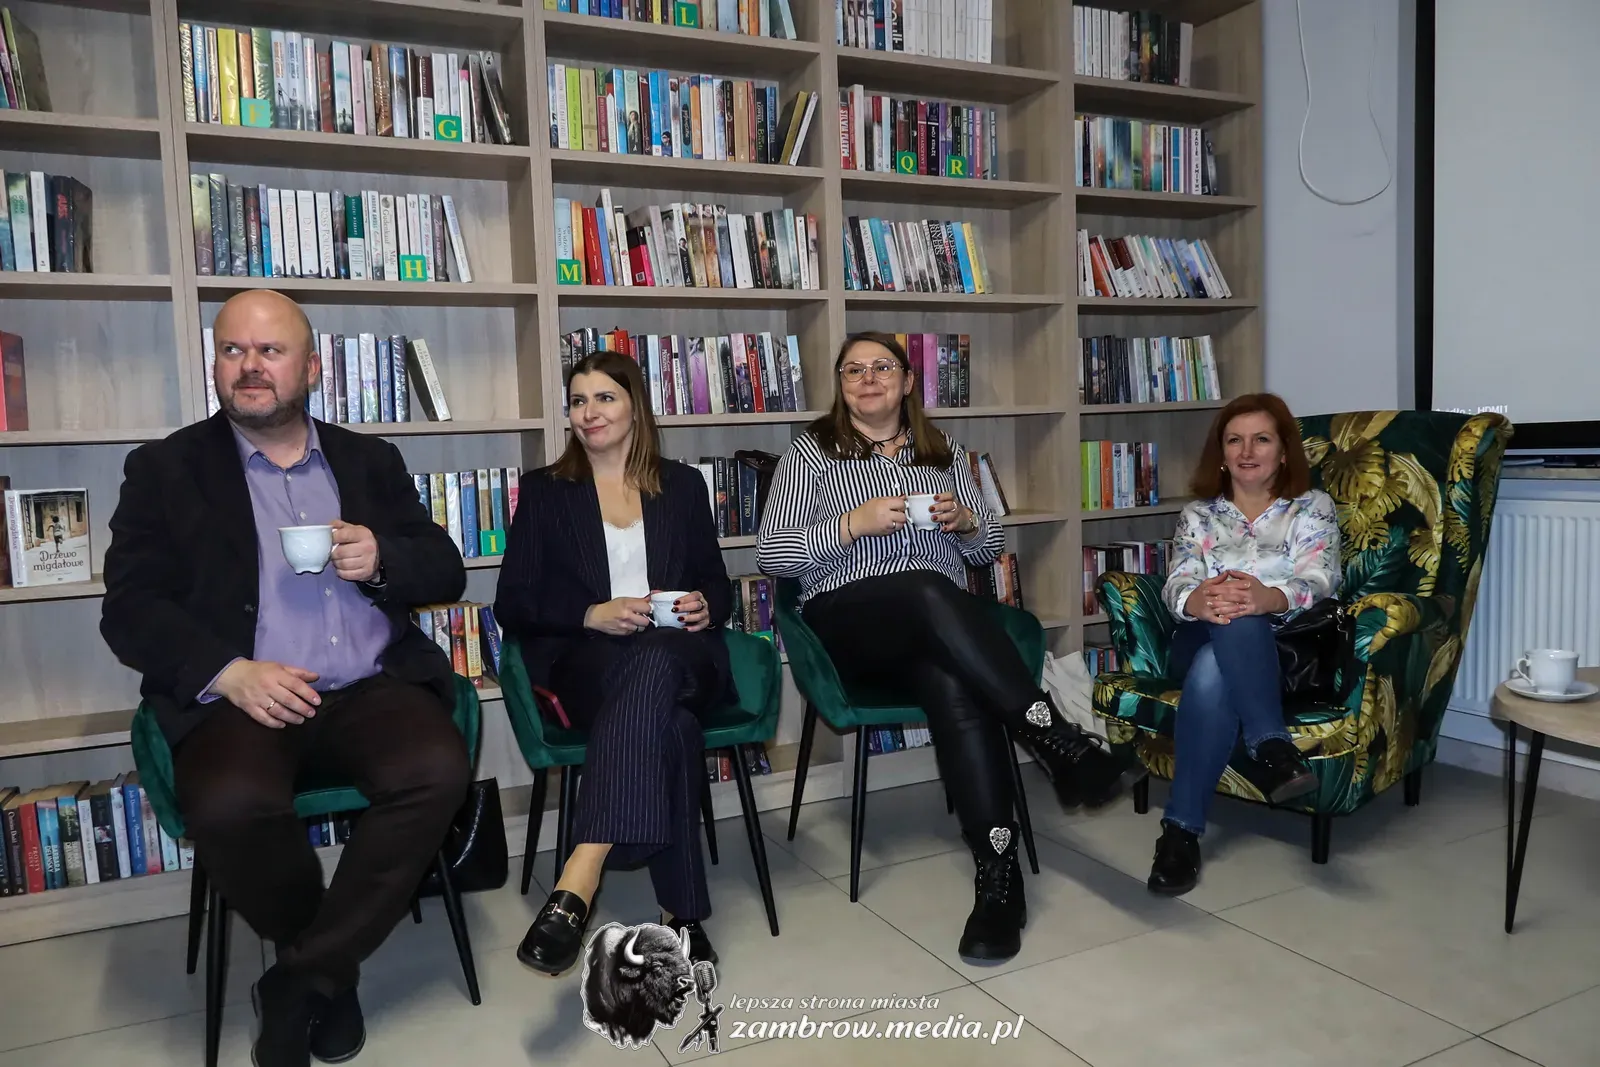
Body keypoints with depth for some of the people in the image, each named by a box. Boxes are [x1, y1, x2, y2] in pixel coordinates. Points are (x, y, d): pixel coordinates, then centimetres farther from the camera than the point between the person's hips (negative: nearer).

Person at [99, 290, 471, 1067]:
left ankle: (301, 981, -8)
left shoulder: (371, 461, 16)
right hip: (239, 696, -1)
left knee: (437, 770, -28)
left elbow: (446, 571, 14)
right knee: (229, 804, -33)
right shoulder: (166, 469, 10)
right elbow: (129, 606, 1)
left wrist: (382, 559, -9)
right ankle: (333, 969, 0)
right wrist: (230, 672, -17)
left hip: (369, 688, 2)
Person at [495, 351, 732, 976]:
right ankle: (681, 913, -37)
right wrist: (593, 615, -12)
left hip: (681, 657, 1)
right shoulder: (544, 490, 14)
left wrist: (705, 606, -5)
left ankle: (577, 884, -47)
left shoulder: (683, 485, 19)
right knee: (665, 721, -38)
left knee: (652, 667, -40)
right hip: (585, 662, -1)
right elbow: (512, 605, 6)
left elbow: (718, 585, 21)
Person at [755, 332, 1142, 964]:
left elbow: (990, 547, 22)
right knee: (928, 589, -38)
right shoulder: (812, 452, 11)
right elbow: (771, 555, 1)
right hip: (847, 620, -2)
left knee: (956, 688, -35)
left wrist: (964, 522, -2)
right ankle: (1054, 740, -38)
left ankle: (999, 875, -36)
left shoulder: (944, 454, 21)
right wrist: (855, 523, -12)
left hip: (942, 627, 3)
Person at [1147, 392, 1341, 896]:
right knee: (1231, 620, -38)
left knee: (1213, 670, -38)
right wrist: (1198, 600, -29)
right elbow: (1176, 583, 0)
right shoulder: (1198, 513, 18)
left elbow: (1318, 582, -6)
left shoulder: (1312, 507, 13)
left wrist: (1267, 598, -33)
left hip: (1281, 648, -1)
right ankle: (1272, 747, -43)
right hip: (1202, 642, 2)